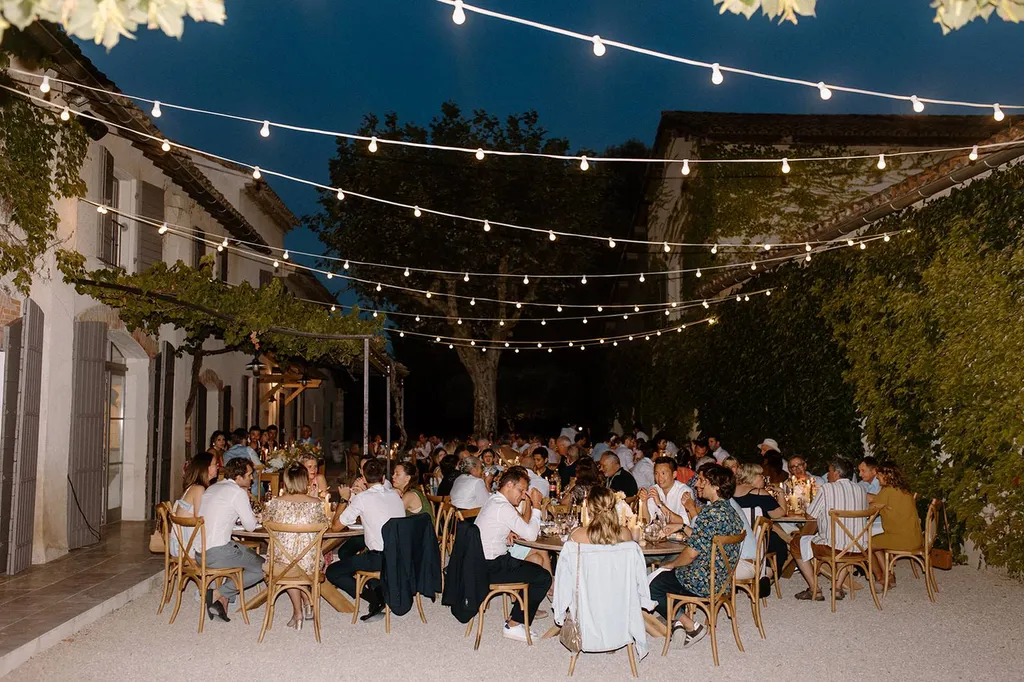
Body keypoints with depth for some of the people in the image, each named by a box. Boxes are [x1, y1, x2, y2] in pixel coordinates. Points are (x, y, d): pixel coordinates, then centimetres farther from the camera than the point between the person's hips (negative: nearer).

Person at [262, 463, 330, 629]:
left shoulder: (276, 502, -5)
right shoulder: (315, 503, -6)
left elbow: (265, 519, 14)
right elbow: (324, 525, 11)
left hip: (282, 563, -1)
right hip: (309, 563, 1)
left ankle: (298, 612, 26)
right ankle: (307, 604, 30)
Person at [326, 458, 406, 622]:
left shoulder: (362, 498, -10)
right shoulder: (395, 495, 9)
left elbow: (336, 526, -2)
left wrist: (345, 499, 10)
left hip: (380, 559, -7)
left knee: (332, 572, 8)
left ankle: (375, 599, -3)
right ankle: (381, 592, 13)